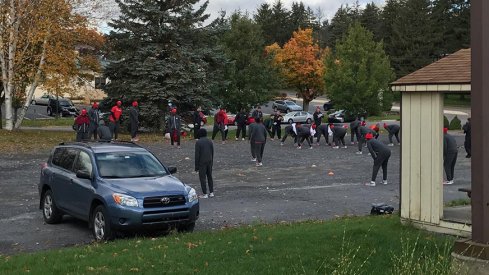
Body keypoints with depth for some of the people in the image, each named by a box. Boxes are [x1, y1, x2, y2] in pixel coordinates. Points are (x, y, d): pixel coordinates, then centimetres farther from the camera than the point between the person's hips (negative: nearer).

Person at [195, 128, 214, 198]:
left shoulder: (198, 142, -12)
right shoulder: (210, 141, 5)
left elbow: (197, 155, -13)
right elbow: (212, 153, 9)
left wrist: (196, 166, -7)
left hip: (202, 163, -6)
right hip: (209, 162, 6)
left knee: (202, 178, 1)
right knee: (210, 177, 15)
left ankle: (205, 194, 1)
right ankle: (211, 192, 16)